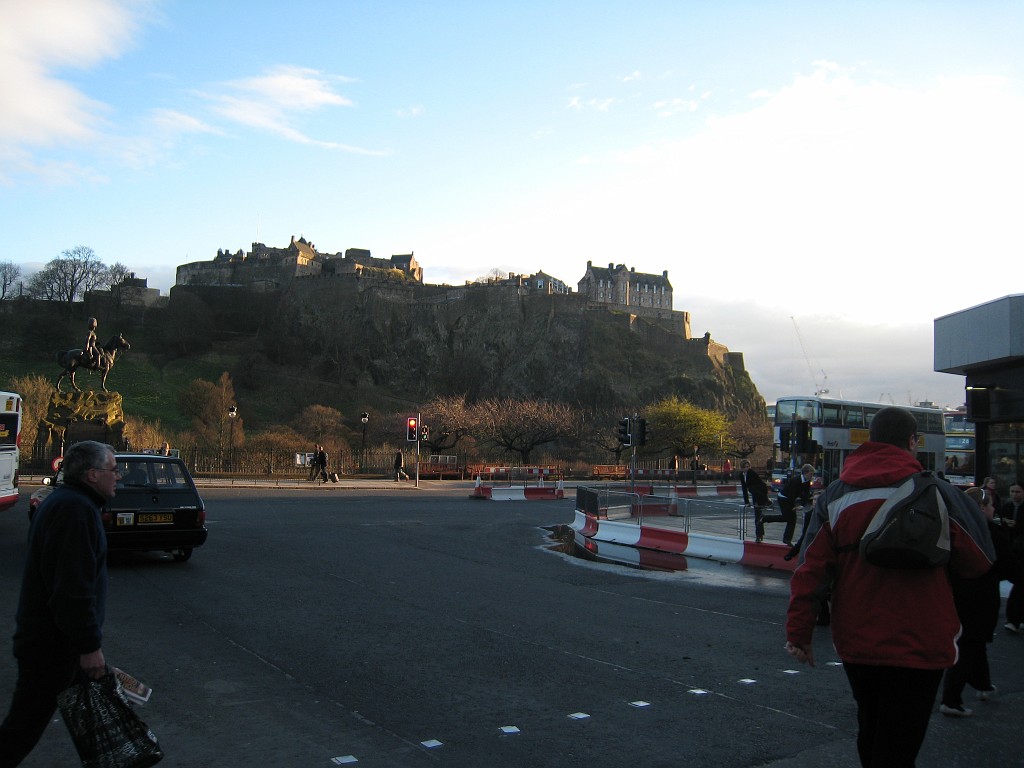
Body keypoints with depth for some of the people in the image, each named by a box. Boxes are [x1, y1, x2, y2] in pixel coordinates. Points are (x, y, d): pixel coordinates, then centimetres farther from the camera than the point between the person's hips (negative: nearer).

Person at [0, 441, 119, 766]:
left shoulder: (63, 502, 12)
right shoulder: (75, 510, -24)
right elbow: (73, 588, -28)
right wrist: (89, 645, -22)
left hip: (45, 637, 11)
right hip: (52, 643, -11)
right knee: (26, 722, -1)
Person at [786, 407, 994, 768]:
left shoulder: (835, 495, -1)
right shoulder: (936, 493, -9)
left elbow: (811, 568, -6)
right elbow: (979, 562, -1)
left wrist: (799, 633, -1)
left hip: (855, 642, 4)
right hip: (918, 644, -3)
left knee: (871, 732, 23)